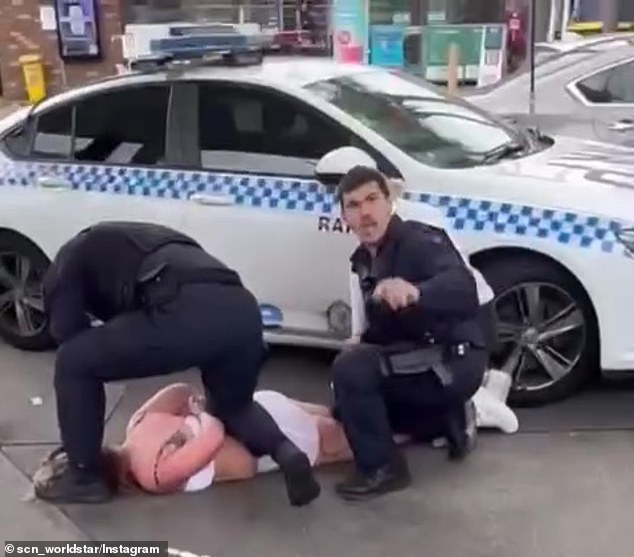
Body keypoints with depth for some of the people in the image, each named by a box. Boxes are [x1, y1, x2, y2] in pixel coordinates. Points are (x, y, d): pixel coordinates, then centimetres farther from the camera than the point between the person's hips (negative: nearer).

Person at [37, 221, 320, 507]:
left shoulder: (71, 257, 26)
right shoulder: (132, 240, 45)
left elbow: (66, 334, 16)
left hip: (187, 313, -7)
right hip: (243, 310, 7)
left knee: (74, 362, 15)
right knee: (233, 406, 34)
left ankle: (84, 476, 20)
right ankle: (287, 452, 8)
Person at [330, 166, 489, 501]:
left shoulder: (419, 241, -19)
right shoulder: (364, 259, 9)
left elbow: (462, 287, -40)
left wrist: (415, 292, -60)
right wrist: (362, 344, -3)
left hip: (455, 361, -10)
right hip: (422, 360, 10)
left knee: (351, 369, -26)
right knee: (350, 402, 18)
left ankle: (381, 469, -9)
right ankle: (450, 419, 18)